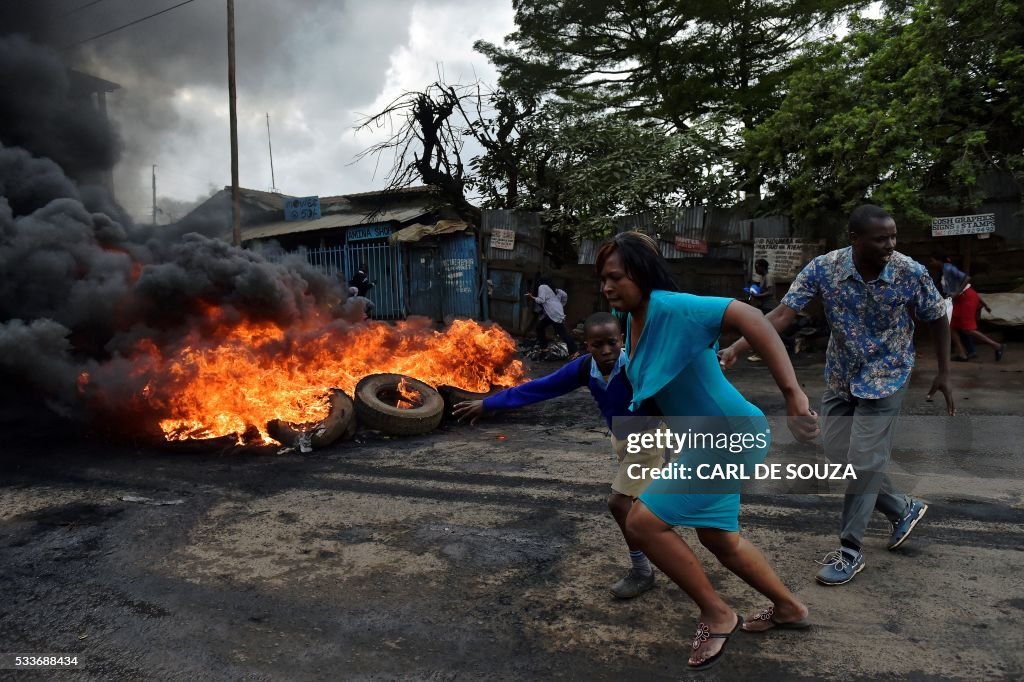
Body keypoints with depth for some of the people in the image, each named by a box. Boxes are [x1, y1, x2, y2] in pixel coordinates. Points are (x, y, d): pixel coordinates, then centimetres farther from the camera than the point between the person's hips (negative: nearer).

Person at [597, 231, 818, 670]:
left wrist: (792, 393, -40)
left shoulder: (672, 308, -25)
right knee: (718, 537, 24)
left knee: (642, 522, -12)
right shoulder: (633, 320, 3)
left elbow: (748, 317, -35)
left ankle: (717, 615, 9)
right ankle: (789, 608, 47)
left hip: (730, 435, -10)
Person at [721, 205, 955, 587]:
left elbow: (937, 320, -2)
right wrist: (736, 349, -34)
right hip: (840, 378, 3)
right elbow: (782, 315, -22)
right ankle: (903, 509, 33)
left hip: (885, 380, -3)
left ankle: (850, 552, 11)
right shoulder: (823, 269, -18)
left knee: (863, 462, -4)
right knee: (837, 455, 9)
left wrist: (944, 373, 2)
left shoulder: (912, 273, -19)